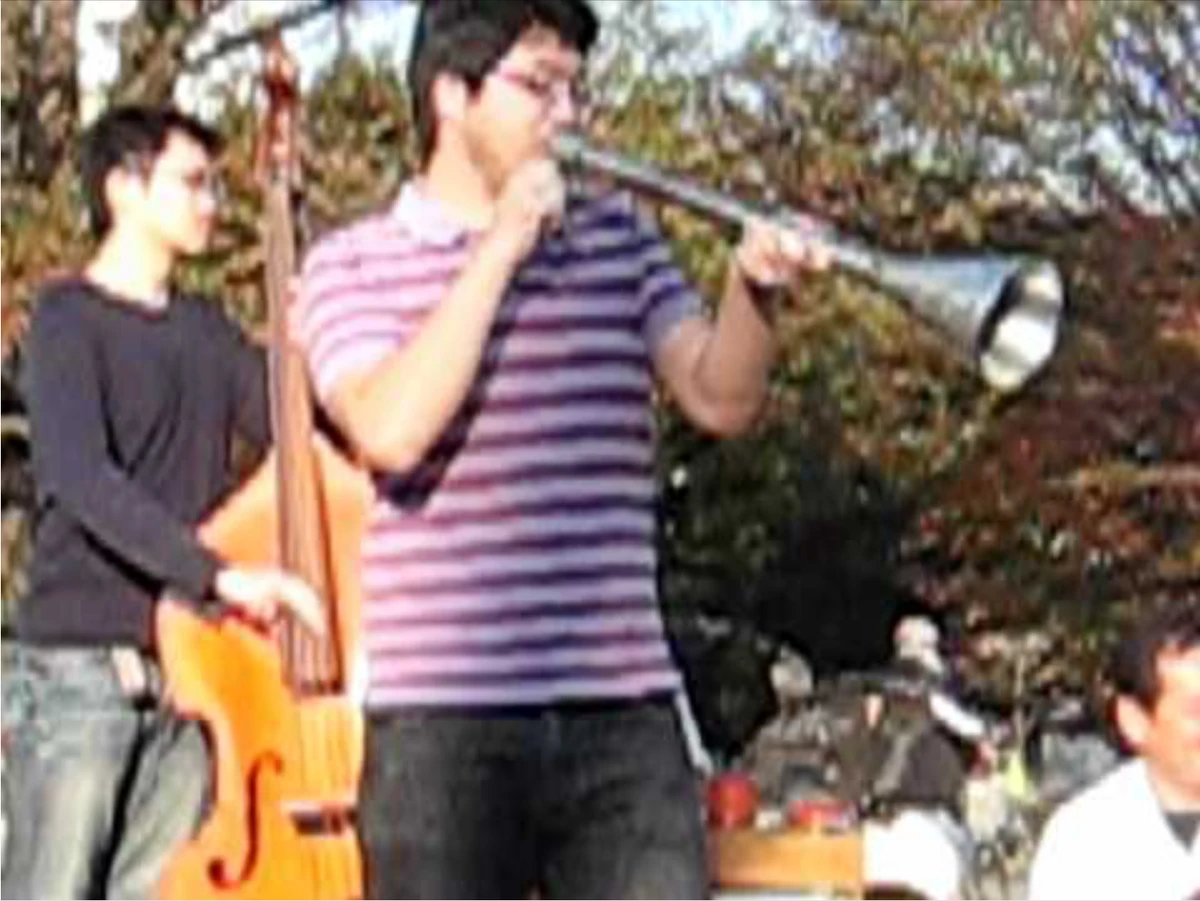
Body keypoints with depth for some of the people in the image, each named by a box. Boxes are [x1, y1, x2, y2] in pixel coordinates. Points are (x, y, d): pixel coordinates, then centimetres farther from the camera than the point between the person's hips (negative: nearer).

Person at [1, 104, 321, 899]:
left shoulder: (208, 333, 14)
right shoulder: (69, 321, -7)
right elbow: (82, 477, -21)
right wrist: (217, 574, -31)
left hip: (187, 674, 6)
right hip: (78, 671, -6)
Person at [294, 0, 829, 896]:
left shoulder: (619, 237, 13)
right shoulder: (353, 264, 2)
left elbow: (722, 399, 2)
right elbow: (391, 430, -16)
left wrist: (755, 286, -18)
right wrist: (500, 248, -13)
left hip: (625, 712, 3)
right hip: (444, 720, -3)